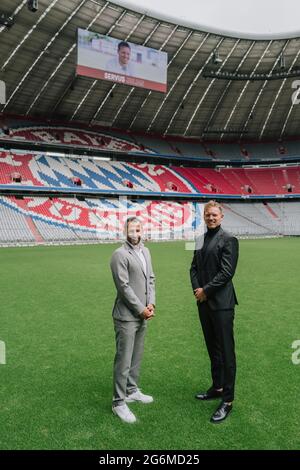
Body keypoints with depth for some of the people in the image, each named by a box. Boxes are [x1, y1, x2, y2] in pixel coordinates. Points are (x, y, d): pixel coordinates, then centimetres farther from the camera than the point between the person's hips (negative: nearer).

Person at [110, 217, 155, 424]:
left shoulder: (145, 251, 11)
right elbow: (124, 286, -17)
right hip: (127, 316, -8)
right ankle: (119, 402, 12)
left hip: (142, 315, 8)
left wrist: (151, 303, -1)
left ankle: (132, 390, 34)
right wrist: (141, 309, -13)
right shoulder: (120, 255, -14)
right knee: (124, 360, -1)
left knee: (137, 357, 18)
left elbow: (151, 279, 12)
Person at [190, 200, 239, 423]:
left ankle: (227, 400, 11)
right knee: (212, 348, 18)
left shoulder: (228, 240, -9)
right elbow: (194, 267, 11)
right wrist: (196, 289, -5)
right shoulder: (201, 239, 12)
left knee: (225, 351, 0)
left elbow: (227, 272, -16)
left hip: (221, 303, -7)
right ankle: (217, 387, 34)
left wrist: (205, 290, -13)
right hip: (204, 302, 7)